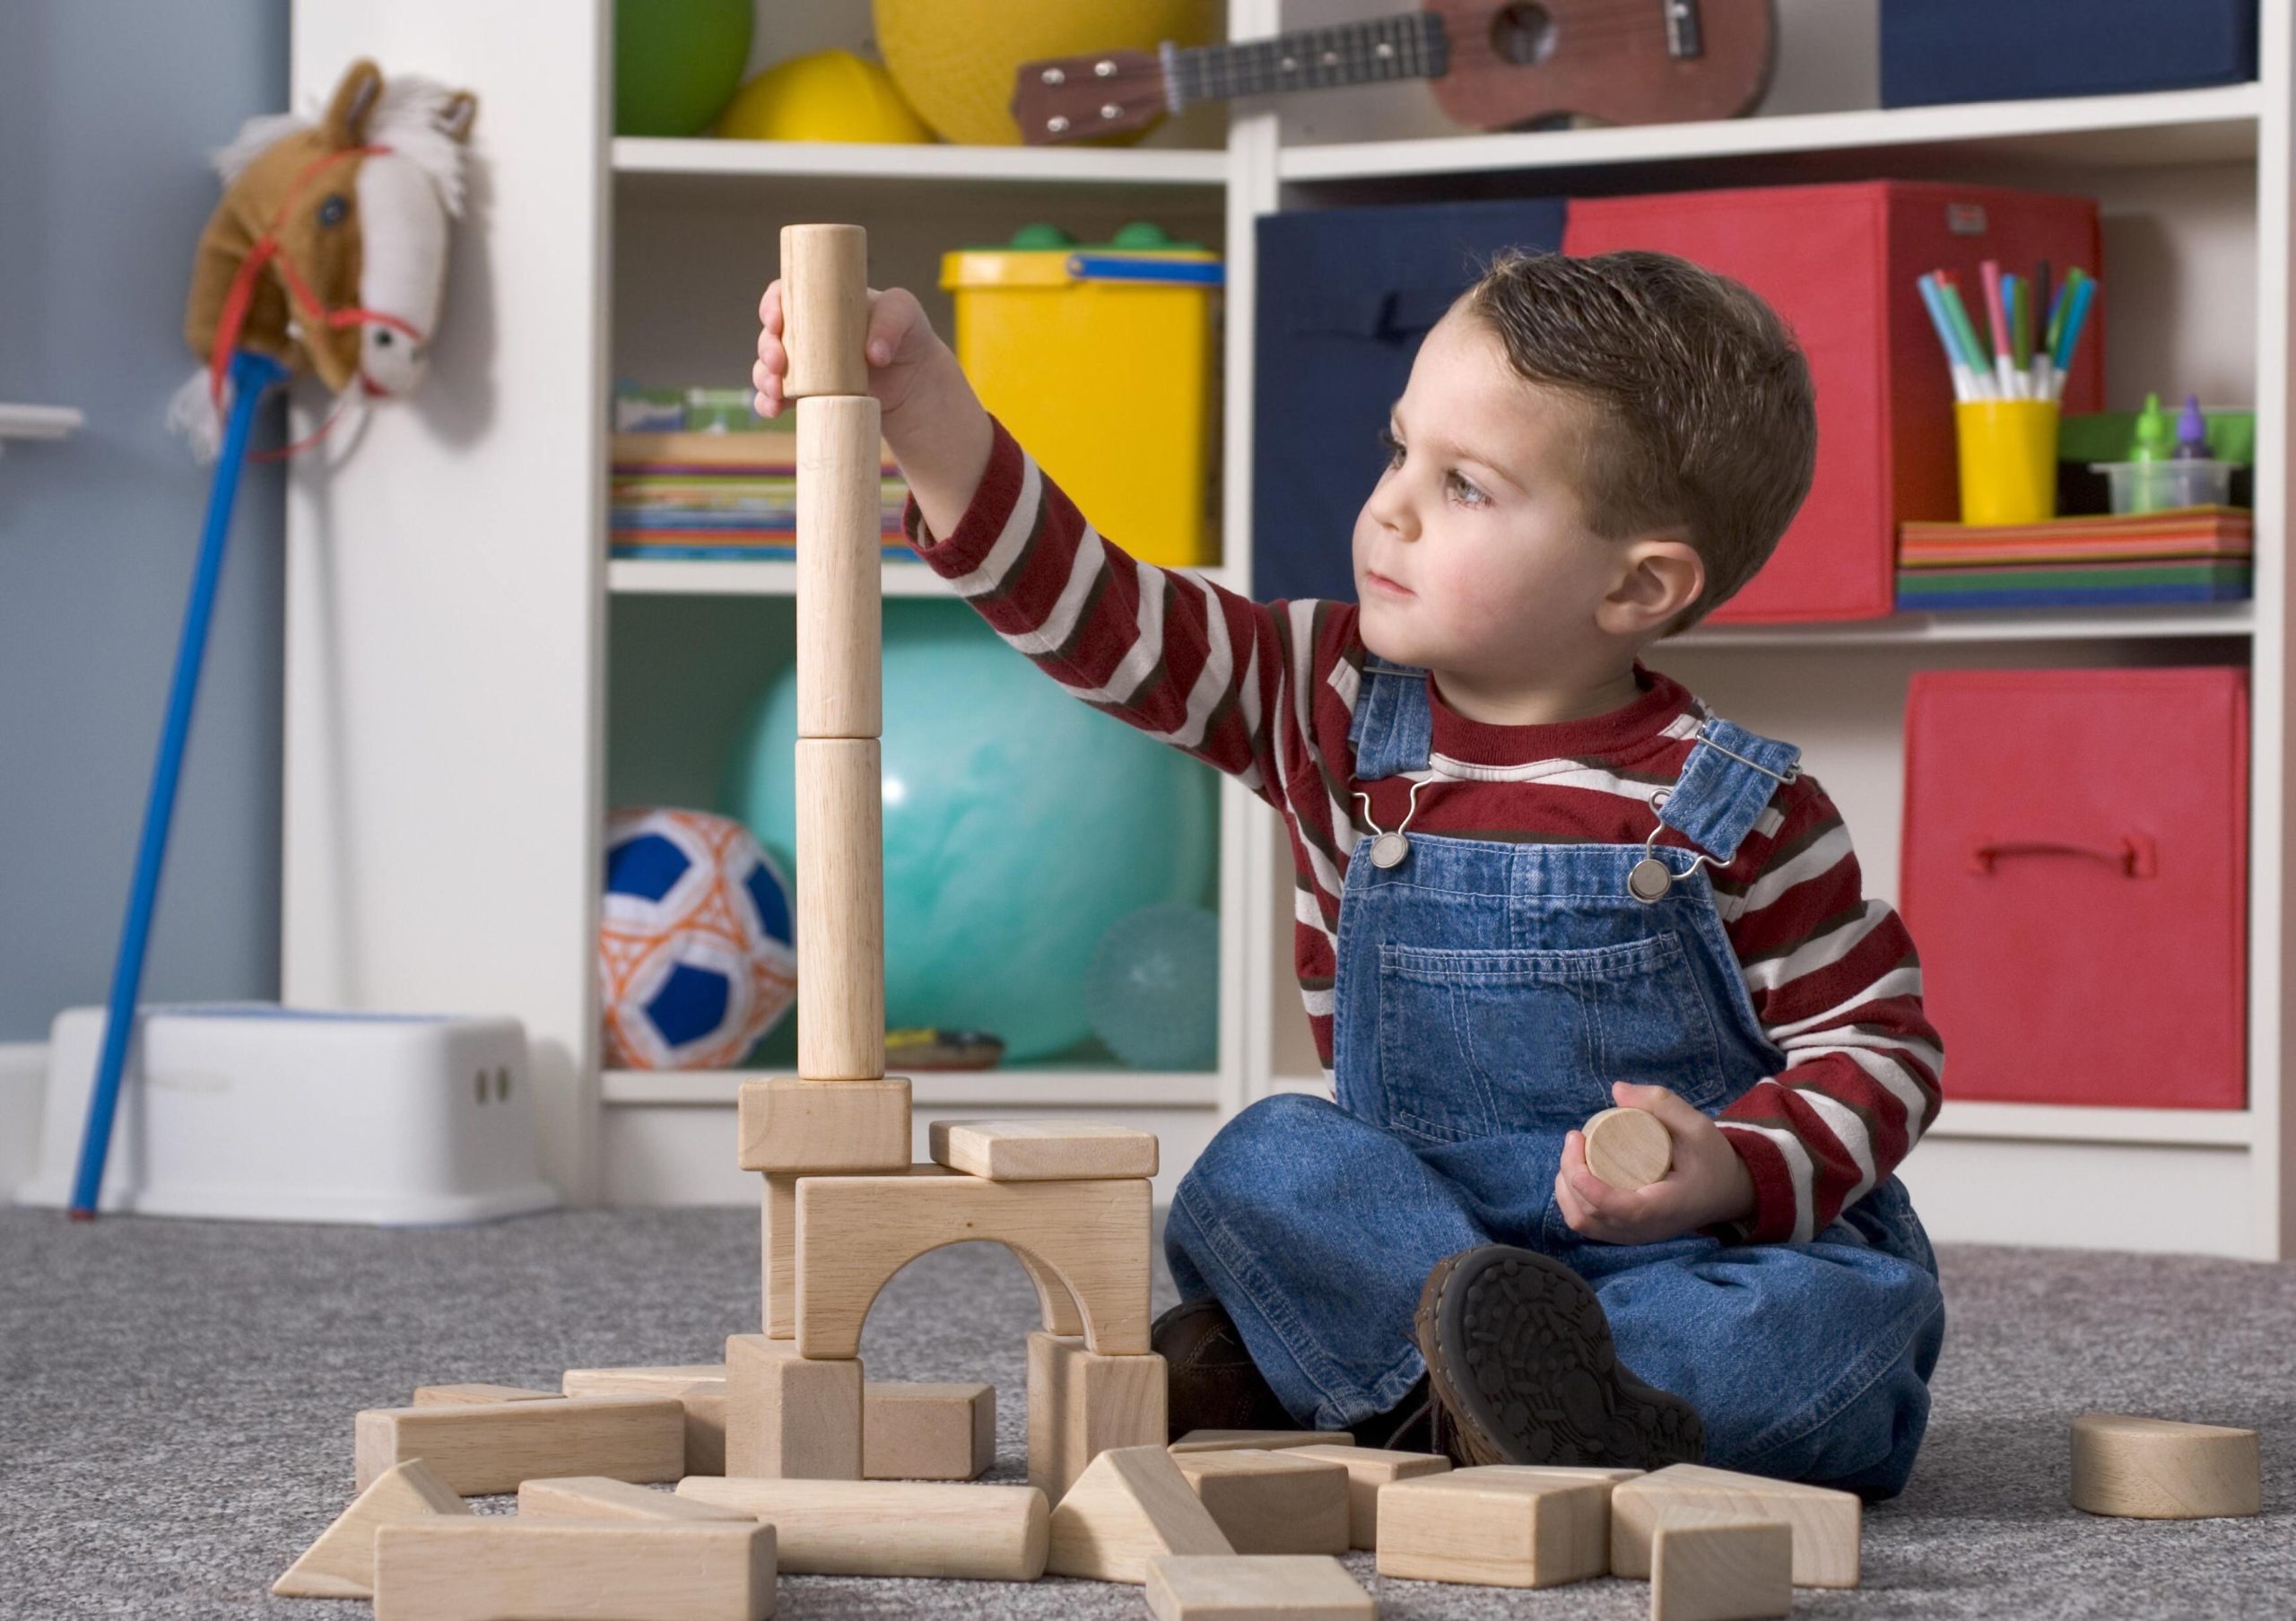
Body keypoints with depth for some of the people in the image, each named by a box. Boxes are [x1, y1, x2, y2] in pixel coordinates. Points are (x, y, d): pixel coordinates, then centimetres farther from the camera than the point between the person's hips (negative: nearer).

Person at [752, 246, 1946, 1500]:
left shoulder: (1740, 817, -9)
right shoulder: (1337, 707, 1)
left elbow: (1878, 1042, -4)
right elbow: (1094, 613, -6)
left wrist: (1733, 1175, -24)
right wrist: (921, 404, -19)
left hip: (1721, 1241, -3)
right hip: (1421, 1215, 3)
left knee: (1855, 1314, -33)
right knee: (1267, 1163, -22)